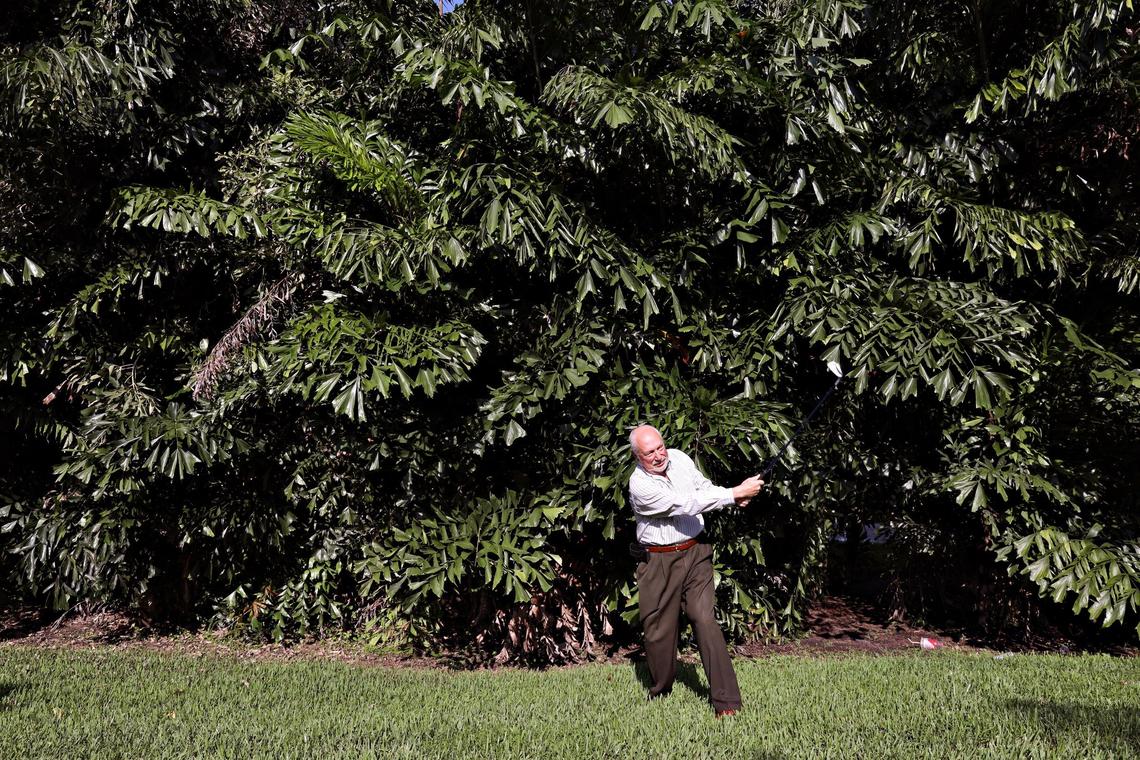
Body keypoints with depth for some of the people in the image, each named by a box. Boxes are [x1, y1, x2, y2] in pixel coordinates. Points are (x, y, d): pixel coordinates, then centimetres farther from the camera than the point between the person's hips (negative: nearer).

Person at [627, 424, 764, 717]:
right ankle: (660, 694, 29)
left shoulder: (679, 458, 1)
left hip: (695, 553, 3)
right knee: (659, 628, 6)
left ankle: (726, 700, -7)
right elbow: (687, 505, -25)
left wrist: (735, 496, -2)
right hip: (659, 562, -3)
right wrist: (735, 493, -24)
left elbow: (704, 488, 18)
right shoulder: (640, 485, -18)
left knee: (705, 620, -9)